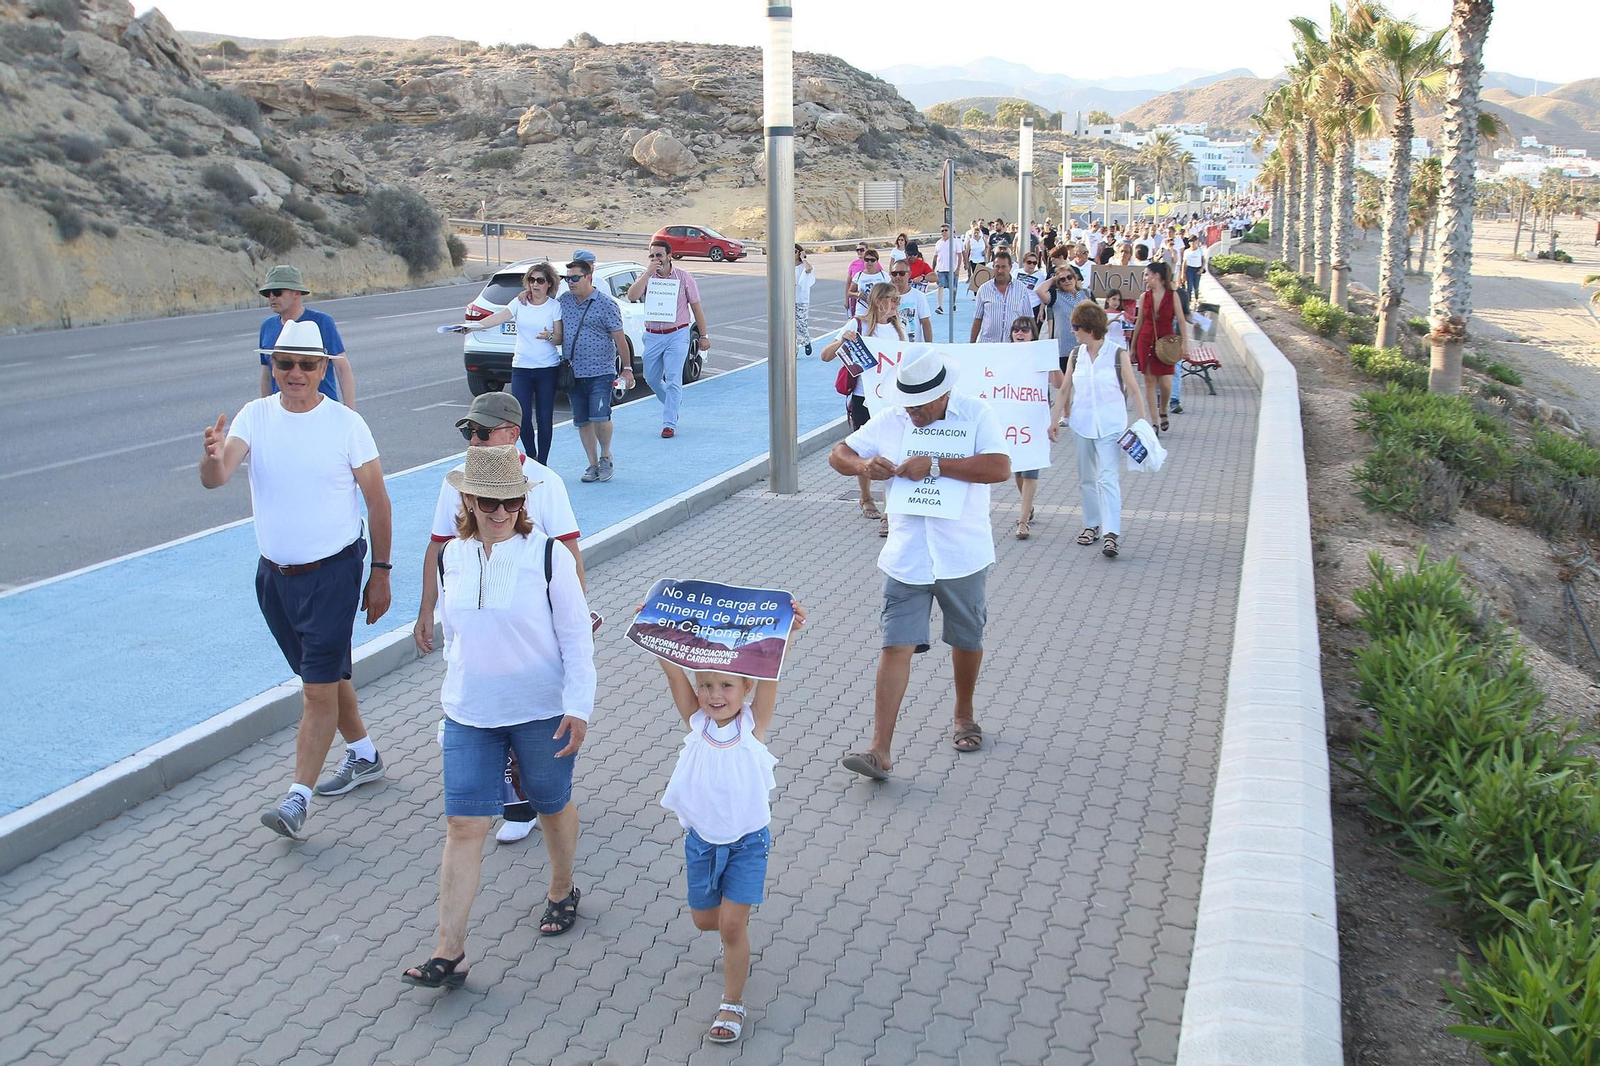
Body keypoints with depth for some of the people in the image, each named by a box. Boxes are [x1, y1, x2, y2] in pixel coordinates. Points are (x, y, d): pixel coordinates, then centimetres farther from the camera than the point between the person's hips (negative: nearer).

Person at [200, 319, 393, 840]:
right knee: (324, 675, 19)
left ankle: (298, 797, 0)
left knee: (319, 687, -6)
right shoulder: (255, 416, -3)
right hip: (274, 575, 5)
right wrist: (213, 457, -41)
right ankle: (363, 754, 38)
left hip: (333, 572, -4)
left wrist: (381, 573, -5)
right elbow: (215, 479, -17)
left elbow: (377, 501, -5)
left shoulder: (346, 423, -10)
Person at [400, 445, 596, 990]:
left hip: (542, 711, -3)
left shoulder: (547, 555, -13)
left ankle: (562, 891, 44)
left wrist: (578, 706, -13)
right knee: (464, 825, -1)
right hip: (469, 715, 3)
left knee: (553, 806, 17)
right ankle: (449, 952, 4)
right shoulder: (451, 558, 0)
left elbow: (576, 636, -9)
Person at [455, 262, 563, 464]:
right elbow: (498, 317, -8)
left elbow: (560, 339, -2)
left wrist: (549, 337, -24)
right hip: (521, 367, 2)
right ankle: (531, 457, 20)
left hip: (547, 369, -2)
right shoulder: (520, 303, 5)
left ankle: (542, 463, 11)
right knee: (522, 417, -3)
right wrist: (473, 326, -23)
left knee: (544, 418, 0)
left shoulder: (555, 306, 0)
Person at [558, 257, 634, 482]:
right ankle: (593, 465, 17)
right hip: (573, 373, 5)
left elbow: (620, 338, -3)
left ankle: (606, 457, 8)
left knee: (600, 417, -16)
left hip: (600, 372, -5)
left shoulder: (606, 305, -5)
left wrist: (627, 368, -4)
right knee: (582, 421, 7)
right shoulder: (564, 301, 9)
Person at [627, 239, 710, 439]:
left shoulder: (683, 277, 0)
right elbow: (632, 296, -16)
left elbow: (696, 308, 4)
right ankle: (673, 404, 39)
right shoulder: (645, 277, 4)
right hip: (653, 336, 4)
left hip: (677, 335, -3)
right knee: (651, 379, 13)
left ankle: (669, 424, -5)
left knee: (673, 381, -9)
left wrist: (704, 336, 2)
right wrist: (648, 273, -19)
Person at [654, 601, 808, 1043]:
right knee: (704, 920, 16)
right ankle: (735, 937, 51)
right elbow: (673, 668, -18)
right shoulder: (695, 720, -9)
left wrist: (787, 632, -39)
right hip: (701, 840, 3)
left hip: (748, 842, -3)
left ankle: (733, 1003, 18)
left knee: (732, 925, -3)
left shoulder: (753, 723, -14)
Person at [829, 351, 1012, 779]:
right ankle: (880, 751, -7)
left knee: (967, 641, 17)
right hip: (906, 558, 1)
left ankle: (964, 715, 44)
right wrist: (864, 466, -15)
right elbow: (838, 454, 8)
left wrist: (935, 466, -24)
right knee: (897, 646, -6)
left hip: (964, 555, -1)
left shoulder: (975, 413, -7)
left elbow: (1000, 467, -20)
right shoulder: (889, 422, 2)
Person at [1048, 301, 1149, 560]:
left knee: (1107, 477, -13)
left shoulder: (1118, 354, -6)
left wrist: (1143, 420, -10)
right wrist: (1054, 421, 7)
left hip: (1111, 425, -5)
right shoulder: (1076, 355, 6)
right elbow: (1064, 390, 10)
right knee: (1087, 478, 12)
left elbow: (1134, 390, -4)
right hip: (1082, 424, 5)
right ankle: (1092, 525, 26)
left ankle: (1111, 534, -18)